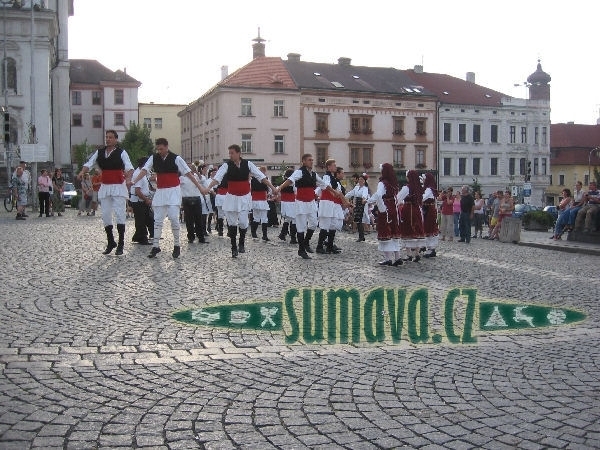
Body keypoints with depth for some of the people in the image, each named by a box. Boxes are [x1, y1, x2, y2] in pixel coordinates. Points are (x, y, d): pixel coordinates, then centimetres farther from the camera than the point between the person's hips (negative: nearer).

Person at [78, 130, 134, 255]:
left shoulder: (121, 152, -5)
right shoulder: (99, 152, 9)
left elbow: (129, 167, -17)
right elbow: (89, 163, 5)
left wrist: (128, 178, -37)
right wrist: (82, 171, -16)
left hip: (119, 187, -5)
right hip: (105, 187, 5)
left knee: (119, 214, -9)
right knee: (105, 215, 7)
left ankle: (121, 244, -3)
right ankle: (110, 242, 21)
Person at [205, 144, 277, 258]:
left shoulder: (248, 164, -5)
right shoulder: (227, 165, -7)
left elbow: (261, 176, -4)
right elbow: (217, 177, -18)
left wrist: (272, 187, -8)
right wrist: (208, 188, -33)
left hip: (244, 197, 0)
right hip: (231, 197, 0)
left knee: (243, 222, -6)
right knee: (232, 223, 5)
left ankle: (242, 242, 23)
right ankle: (234, 247, 19)